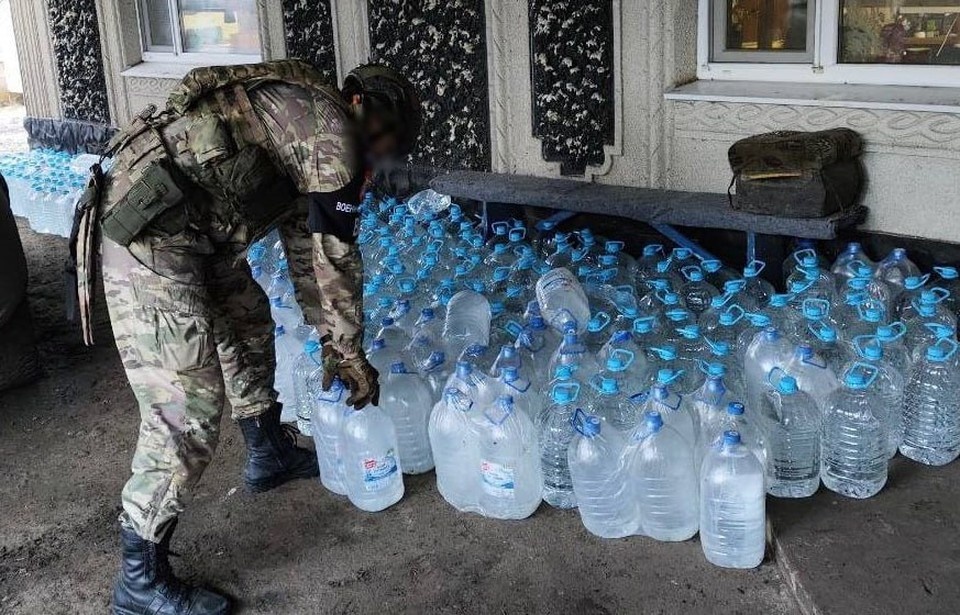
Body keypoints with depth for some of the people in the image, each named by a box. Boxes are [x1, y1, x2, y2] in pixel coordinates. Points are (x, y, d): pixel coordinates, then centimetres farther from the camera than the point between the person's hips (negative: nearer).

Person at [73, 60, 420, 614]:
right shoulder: (331, 128, -8)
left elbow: (305, 247, 26)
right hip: (150, 236, -11)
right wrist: (352, 354, 6)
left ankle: (269, 456, 46)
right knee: (189, 408, -8)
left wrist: (331, 342, 27)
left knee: (249, 322, 26)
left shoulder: (300, 133, 21)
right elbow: (336, 258, -5)